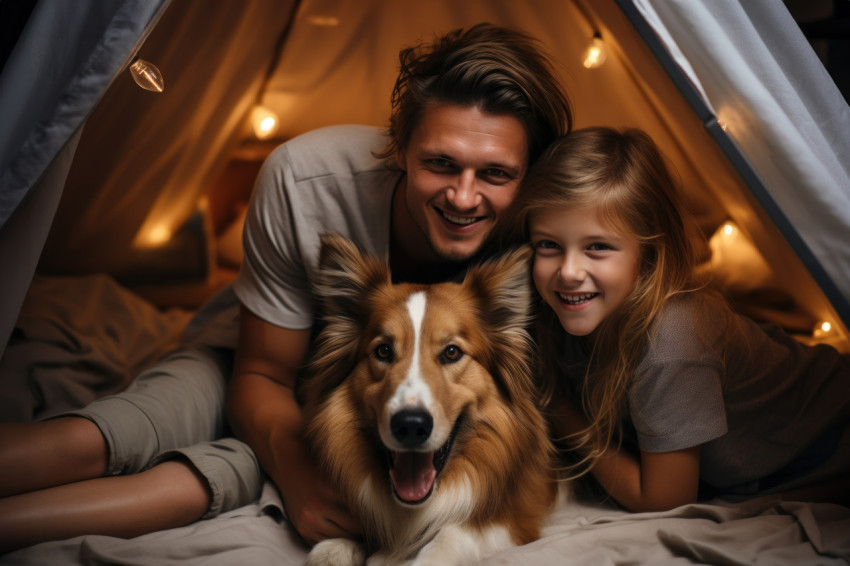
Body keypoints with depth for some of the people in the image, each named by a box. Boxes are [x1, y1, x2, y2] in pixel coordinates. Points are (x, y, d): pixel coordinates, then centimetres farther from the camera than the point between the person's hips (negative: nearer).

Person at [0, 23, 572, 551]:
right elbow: (262, 374, -18)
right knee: (92, 441, -27)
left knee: (230, 467, -31)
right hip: (257, 357, 1)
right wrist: (293, 462, -37)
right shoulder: (304, 178, -29)